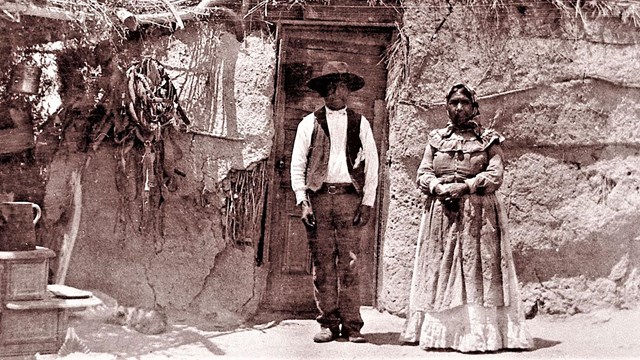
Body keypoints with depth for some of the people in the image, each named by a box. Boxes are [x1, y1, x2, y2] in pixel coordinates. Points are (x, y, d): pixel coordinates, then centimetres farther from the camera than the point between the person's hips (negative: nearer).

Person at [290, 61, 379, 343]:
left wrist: (367, 203, 1)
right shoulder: (309, 123, 12)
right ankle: (328, 323, 7)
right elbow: (297, 166, 9)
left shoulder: (360, 123, 12)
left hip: (349, 197, 0)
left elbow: (372, 165, 10)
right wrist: (303, 202, -1)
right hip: (318, 196, 1)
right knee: (323, 264, 0)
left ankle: (351, 325, 0)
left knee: (349, 264, -4)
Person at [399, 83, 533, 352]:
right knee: (439, 270, 0)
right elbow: (422, 175, 7)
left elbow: (495, 176, -5)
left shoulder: (488, 140, 6)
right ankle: (439, 331, 4)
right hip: (440, 214, 3)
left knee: (477, 273, -6)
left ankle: (479, 333, -5)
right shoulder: (436, 139, 14)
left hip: (478, 216, -3)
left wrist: (463, 187, -15)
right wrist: (439, 189, -12)